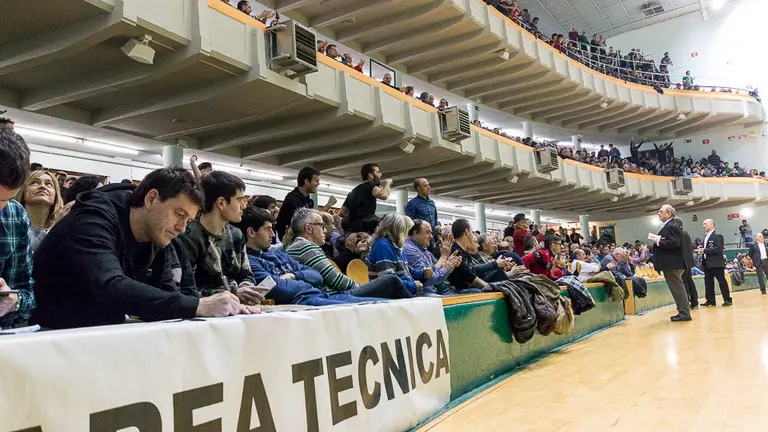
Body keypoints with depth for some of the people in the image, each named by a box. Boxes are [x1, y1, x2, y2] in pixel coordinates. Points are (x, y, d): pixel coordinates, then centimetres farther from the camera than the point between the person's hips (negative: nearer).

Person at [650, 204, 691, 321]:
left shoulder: (671, 226, -15)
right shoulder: (667, 226, 16)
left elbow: (675, 243, -26)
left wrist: (659, 242, -19)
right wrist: (658, 240, 3)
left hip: (672, 264, -11)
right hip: (670, 263, 11)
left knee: (678, 288, -6)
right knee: (677, 288, 14)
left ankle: (684, 313, -1)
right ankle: (683, 312, 21)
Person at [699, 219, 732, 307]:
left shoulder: (718, 236, -7)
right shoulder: (705, 237, 18)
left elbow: (718, 248, -18)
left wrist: (705, 250, -18)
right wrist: (701, 249, 3)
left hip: (716, 263, -8)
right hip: (707, 263, 8)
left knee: (722, 281, -3)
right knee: (708, 282, 8)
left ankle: (728, 300, 4)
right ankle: (710, 301, 12)